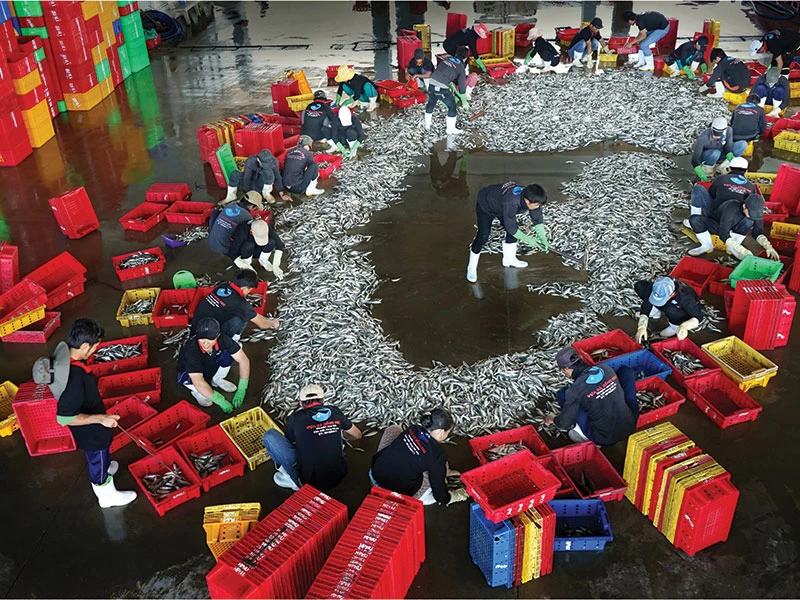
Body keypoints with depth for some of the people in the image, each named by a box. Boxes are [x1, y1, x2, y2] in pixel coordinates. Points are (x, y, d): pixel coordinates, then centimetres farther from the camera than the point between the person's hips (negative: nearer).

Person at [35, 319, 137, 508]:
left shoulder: (65, 354, -15)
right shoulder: (74, 377, -42)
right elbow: (64, 417, -36)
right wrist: (100, 418, -33)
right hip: (91, 432, -8)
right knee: (98, 462, 19)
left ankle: (106, 466, 66)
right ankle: (107, 496, 44)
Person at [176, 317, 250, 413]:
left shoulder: (223, 339, -27)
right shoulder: (190, 350, -38)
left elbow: (244, 360, -23)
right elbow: (198, 382, -40)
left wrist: (241, 391, -28)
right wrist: (221, 402, -38)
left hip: (211, 369, 4)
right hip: (188, 375, -4)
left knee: (229, 353, -21)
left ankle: (217, 380, 7)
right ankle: (195, 391, -1)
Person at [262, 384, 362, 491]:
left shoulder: (296, 418, -5)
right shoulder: (334, 412, 3)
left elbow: (289, 442, 17)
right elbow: (357, 435, 20)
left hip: (309, 482, -4)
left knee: (270, 435, 2)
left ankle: (294, 479, 2)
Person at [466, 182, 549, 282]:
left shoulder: (531, 198, -25)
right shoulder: (510, 203, -45)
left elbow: (538, 220, -12)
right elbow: (511, 227, -33)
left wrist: (543, 239, -18)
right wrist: (528, 239, -28)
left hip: (499, 205, 7)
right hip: (485, 206, -7)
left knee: (514, 231, 3)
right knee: (483, 237, -14)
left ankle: (509, 259, 27)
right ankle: (472, 268, 1)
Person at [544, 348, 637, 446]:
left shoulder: (575, 390, -18)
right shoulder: (606, 368, -3)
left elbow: (565, 423, -8)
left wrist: (553, 419, 16)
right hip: (631, 426, 5)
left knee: (562, 393, 1)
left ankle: (583, 433, 13)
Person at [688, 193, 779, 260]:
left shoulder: (757, 210, -21)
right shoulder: (731, 207, -36)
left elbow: (758, 232, -11)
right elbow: (723, 234, -40)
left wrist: (768, 246, -31)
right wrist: (741, 250, -47)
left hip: (734, 229, 3)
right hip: (716, 226, -3)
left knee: (749, 222, -33)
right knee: (694, 219, -35)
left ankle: (732, 248, -11)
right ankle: (707, 246, -10)